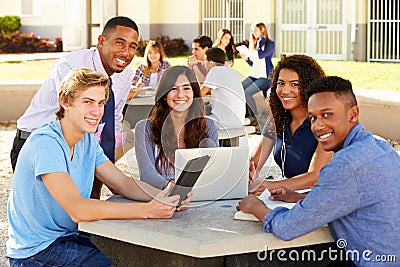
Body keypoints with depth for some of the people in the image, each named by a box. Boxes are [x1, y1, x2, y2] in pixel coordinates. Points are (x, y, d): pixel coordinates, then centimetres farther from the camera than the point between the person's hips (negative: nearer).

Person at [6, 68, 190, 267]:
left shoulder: (88, 140, 7)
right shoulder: (45, 144, -22)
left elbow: (123, 183, 6)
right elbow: (77, 210, -31)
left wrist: (161, 198, -16)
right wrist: (147, 210, -34)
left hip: (72, 236, 8)